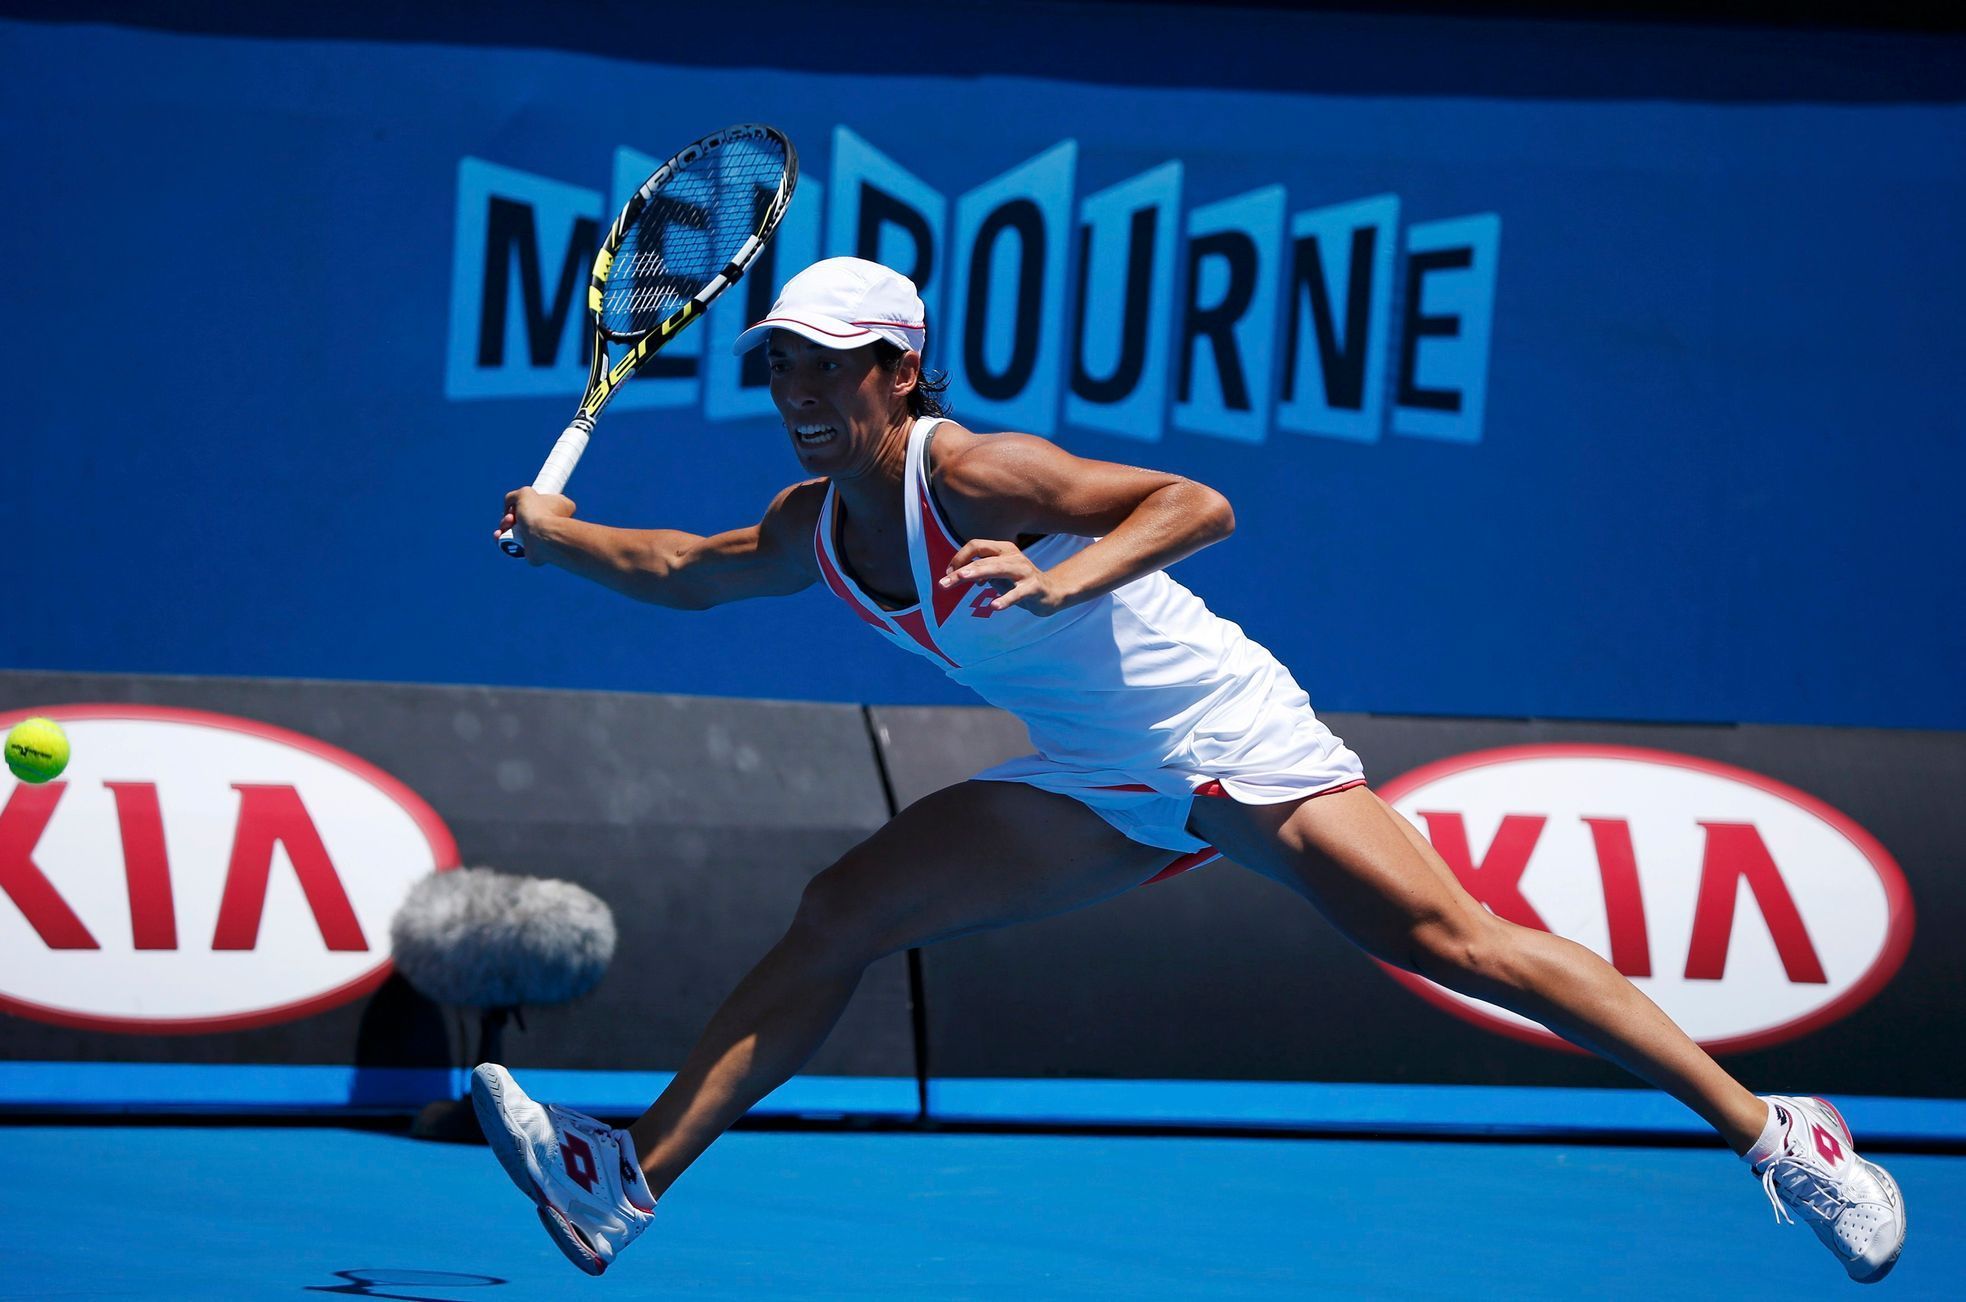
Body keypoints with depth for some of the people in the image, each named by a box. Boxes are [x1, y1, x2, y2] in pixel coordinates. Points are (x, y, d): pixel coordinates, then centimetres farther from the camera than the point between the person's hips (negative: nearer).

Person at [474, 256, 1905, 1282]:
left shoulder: (973, 474, -22)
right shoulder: (815, 532, 1)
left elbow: (1197, 505, -29)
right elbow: (683, 571, 21)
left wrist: (1066, 581, -42)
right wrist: (556, 532, 11)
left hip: (1228, 735, -7)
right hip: (1101, 787, 7)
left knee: (1448, 938, -18)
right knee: (842, 914, -2)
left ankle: (1769, 1127, -16)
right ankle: (629, 1183, 0)